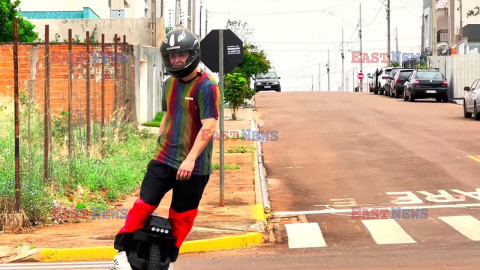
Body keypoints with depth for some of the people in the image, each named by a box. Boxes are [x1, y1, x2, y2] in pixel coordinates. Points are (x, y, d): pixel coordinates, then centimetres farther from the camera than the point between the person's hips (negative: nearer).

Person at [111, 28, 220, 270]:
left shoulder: (206, 87, -13)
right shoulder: (170, 84, 9)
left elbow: (209, 127, -19)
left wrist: (191, 159, -26)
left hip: (192, 165, -4)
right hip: (164, 159, 5)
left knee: (181, 215, 7)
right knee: (145, 203, -6)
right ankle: (123, 250, 1)